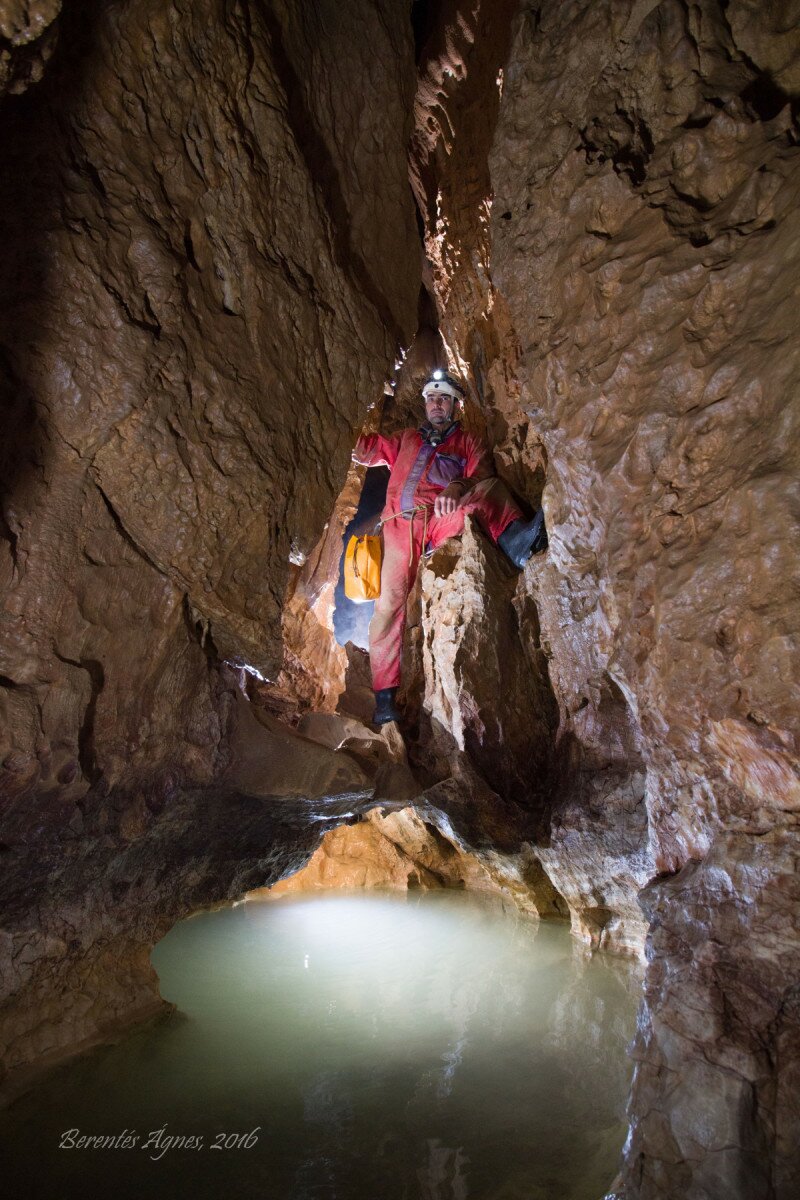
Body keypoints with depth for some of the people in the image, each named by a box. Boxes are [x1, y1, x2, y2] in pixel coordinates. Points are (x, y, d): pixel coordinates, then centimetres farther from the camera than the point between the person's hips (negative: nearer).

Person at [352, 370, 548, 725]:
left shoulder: (468, 443, 21)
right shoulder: (405, 439, 30)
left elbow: (483, 476, 0)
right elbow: (366, 449, 28)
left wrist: (459, 486, -22)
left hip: (444, 518, -1)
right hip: (402, 522, 1)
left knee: (490, 487, -25)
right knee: (390, 598, -18)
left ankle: (514, 541, -55)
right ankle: (384, 696, -21)